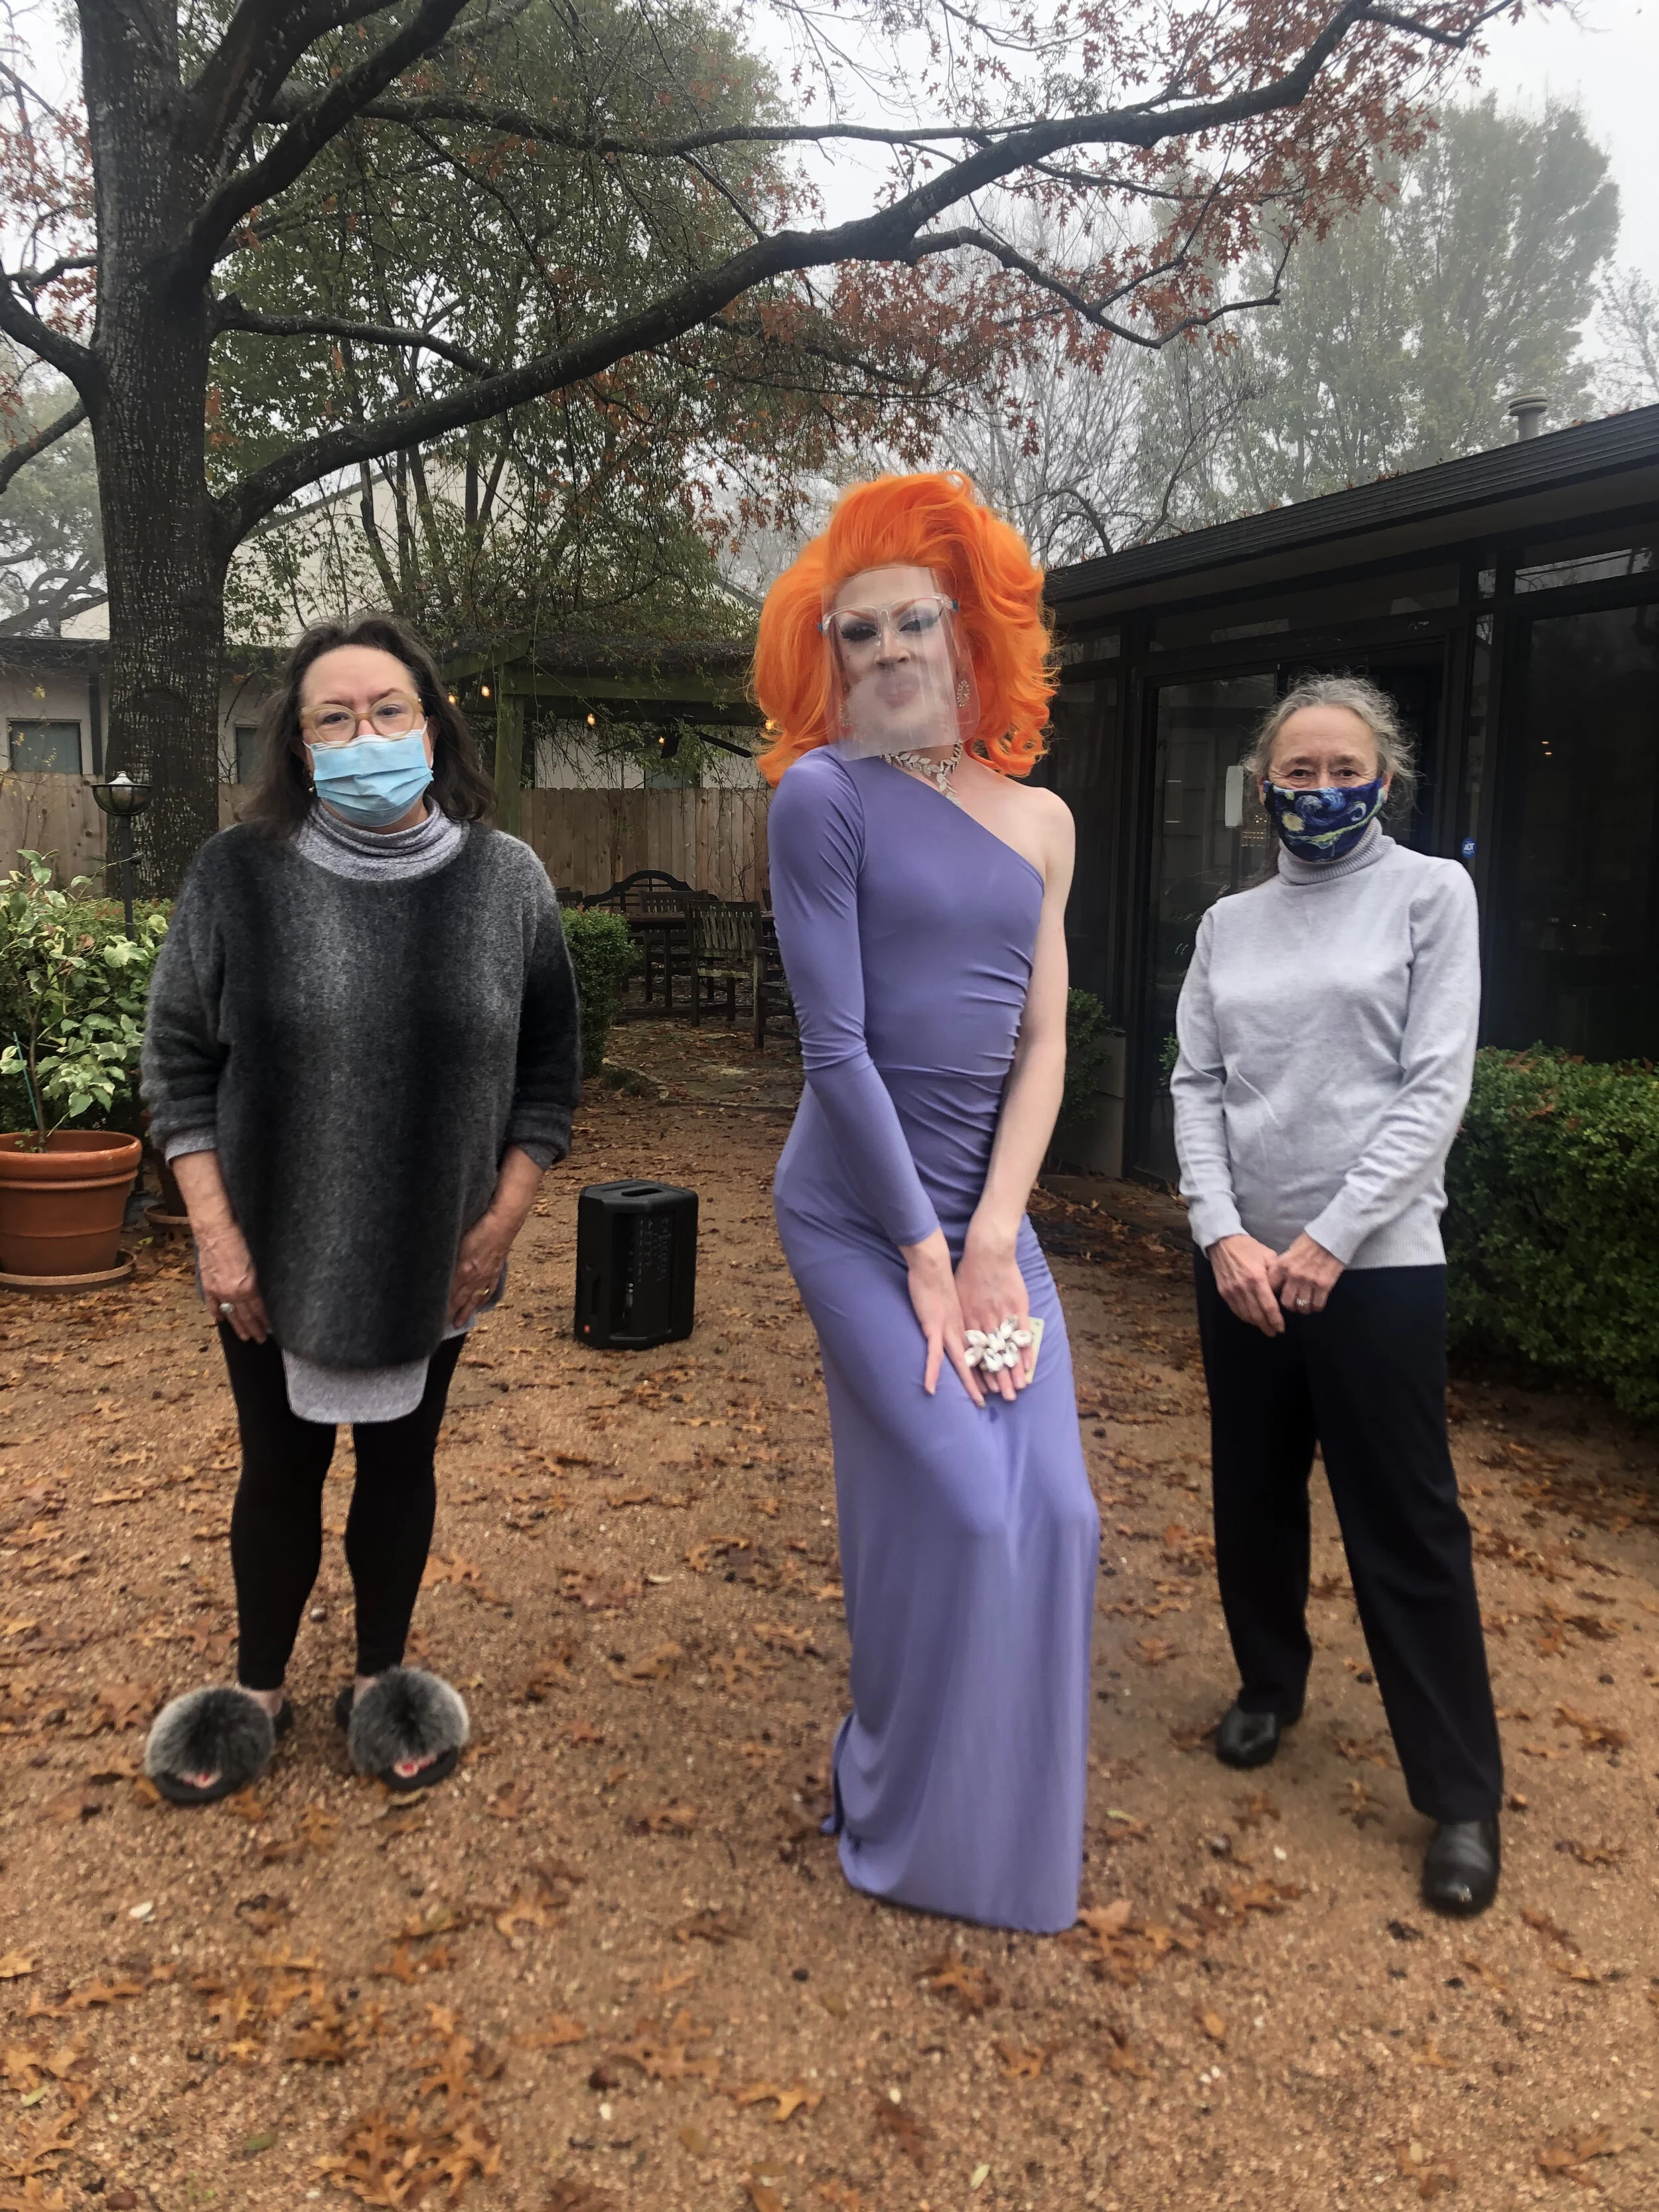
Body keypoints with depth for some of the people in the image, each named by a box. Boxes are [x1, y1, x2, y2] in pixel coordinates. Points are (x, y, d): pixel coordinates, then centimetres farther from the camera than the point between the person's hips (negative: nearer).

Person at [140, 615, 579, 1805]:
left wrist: (502, 1222, -6)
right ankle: (260, 1689, 37)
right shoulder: (238, 875, -10)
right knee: (280, 1470, 15)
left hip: (436, 1260, 1)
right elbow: (180, 1058, -3)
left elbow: (547, 1071, -1)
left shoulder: (508, 881, -8)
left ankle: (383, 1680, 38)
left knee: (401, 1462, 17)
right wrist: (217, 1233, -7)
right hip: (272, 1260, 0)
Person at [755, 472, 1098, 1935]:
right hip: (859, 1210, -5)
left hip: (993, 1203, 5)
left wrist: (993, 1237, -8)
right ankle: (914, 1828, 19)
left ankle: (1021, 1822, 26)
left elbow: (1044, 1044, 4)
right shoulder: (824, 795, -7)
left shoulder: (1040, 820, 9)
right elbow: (836, 1047, -13)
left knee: (1052, 1512, 1)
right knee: (959, 1512, -8)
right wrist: (924, 1253, -13)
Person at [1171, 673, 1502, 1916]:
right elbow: (1198, 1087, 4)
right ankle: (1271, 1683, 40)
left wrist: (1329, 1237, -14)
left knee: (1405, 1525, 1)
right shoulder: (1230, 925, 9)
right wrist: (1225, 1235, -9)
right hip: (1241, 1263, 4)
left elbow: (1436, 1090, -8)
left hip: (1377, 1264, -4)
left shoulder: (1431, 894, -2)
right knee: (1254, 1494, 16)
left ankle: (1464, 1796, 14)